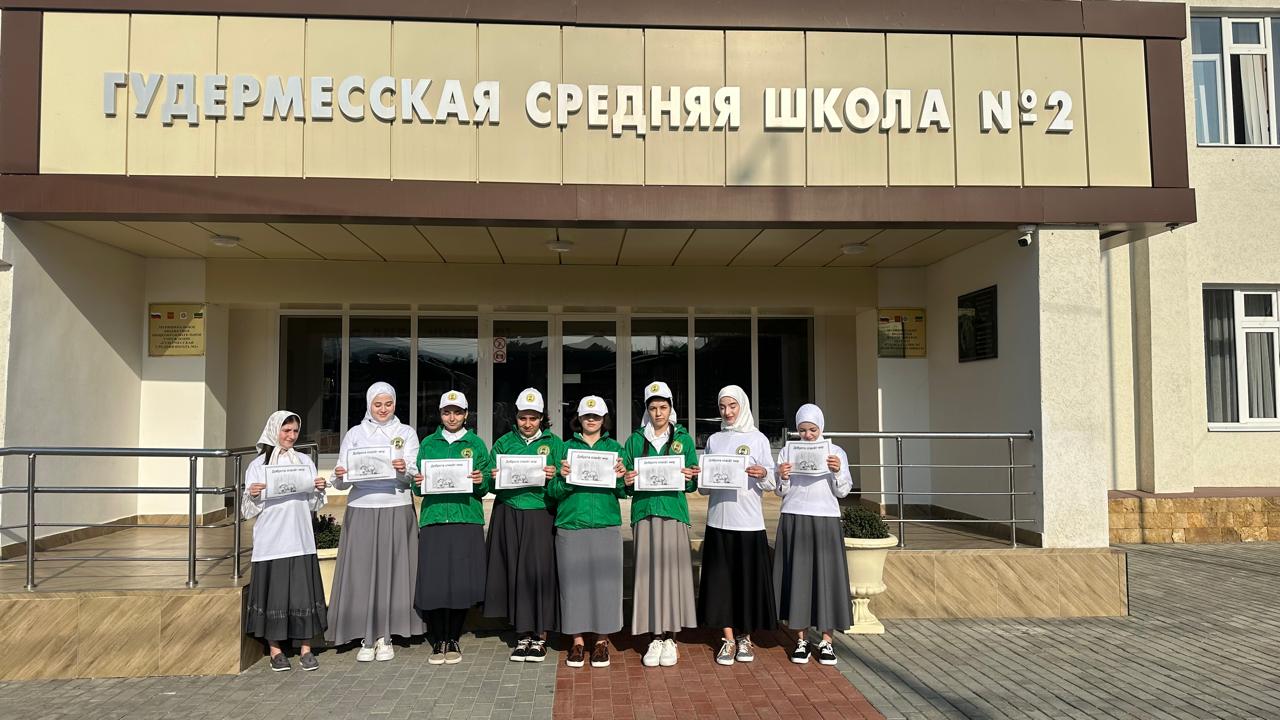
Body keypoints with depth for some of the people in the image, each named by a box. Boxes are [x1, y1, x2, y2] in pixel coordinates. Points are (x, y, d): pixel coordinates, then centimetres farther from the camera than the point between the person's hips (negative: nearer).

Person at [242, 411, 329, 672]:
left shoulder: (305, 461, 10)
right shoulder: (258, 465, 2)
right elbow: (248, 510, 1)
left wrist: (320, 490, -7)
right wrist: (253, 495, -19)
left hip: (300, 540, 2)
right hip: (271, 540, -2)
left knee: (303, 590, 1)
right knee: (274, 591, 2)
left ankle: (305, 648, 11)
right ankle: (275, 649, 16)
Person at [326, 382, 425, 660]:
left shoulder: (406, 433, 8)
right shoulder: (355, 434, 9)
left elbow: (414, 477, 0)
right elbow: (341, 482, 4)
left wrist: (404, 471, -21)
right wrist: (340, 477, -18)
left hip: (396, 510, 0)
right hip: (361, 511, 1)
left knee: (392, 570, 1)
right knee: (362, 571, 0)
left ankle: (385, 637, 12)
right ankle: (366, 638, 10)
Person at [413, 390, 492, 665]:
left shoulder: (476, 443, 10)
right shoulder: (428, 444, 13)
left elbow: (485, 487, 7)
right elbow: (418, 487, 13)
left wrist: (480, 482, -14)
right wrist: (418, 484, -9)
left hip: (466, 520, -1)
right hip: (434, 519, 1)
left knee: (462, 581, -2)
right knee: (433, 580, -3)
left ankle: (454, 640, 15)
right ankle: (438, 641, 13)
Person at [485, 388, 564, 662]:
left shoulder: (554, 444, 7)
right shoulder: (503, 443, 12)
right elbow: (491, 484, 10)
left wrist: (553, 477, -17)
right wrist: (495, 478, -12)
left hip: (541, 516, -2)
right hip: (509, 515, 2)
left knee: (540, 571, -4)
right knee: (514, 572, 5)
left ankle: (540, 636, 10)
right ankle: (522, 635, 17)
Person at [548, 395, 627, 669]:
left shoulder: (614, 447, 11)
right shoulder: (567, 447, 9)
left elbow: (624, 492, 7)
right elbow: (553, 492, 4)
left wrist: (619, 477, -14)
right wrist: (563, 478, -16)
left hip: (606, 524, 0)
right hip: (571, 524, 0)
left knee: (605, 580, 1)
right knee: (574, 581, 3)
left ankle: (602, 640, 15)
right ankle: (577, 640, 17)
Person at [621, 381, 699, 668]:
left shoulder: (683, 439, 10)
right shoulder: (635, 440, 12)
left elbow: (693, 484, 8)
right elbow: (626, 481, 11)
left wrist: (688, 478, -13)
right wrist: (628, 481, -10)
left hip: (674, 511, -1)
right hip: (645, 512, 1)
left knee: (672, 571, -3)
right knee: (648, 572, 0)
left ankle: (670, 638, 8)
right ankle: (655, 637, 8)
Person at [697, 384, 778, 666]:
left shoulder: (758, 439, 4)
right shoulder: (713, 440, 12)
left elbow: (770, 484, 2)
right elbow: (703, 487, 14)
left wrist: (762, 474, -19)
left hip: (749, 521, -2)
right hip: (719, 520, 2)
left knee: (748, 578, 2)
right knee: (721, 579, 3)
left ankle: (745, 638, 18)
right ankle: (728, 640, 13)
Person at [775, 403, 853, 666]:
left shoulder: (836, 452, 5)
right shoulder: (787, 452, 6)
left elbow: (843, 491, 3)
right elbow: (781, 492, 6)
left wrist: (837, 471, -15)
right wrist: (783, 477, -14)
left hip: (825, 521, 0)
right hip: (794, 520, 0)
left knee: (826, 575, 0)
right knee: (797, 576, 1)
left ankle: (826, 640, 10)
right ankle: (801, 640, 12)